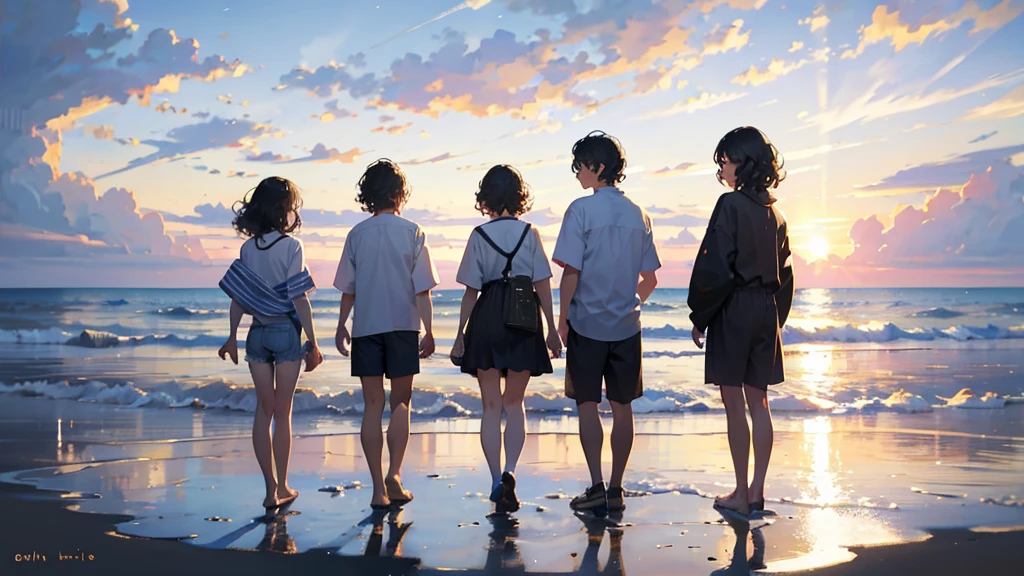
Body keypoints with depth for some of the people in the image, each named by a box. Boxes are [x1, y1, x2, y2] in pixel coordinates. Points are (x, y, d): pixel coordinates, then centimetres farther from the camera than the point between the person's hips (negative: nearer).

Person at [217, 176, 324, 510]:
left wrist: (233, 337, 14)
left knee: (264, 410, 9)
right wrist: (312, 342, -8)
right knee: (283, 413, 6)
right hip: (286, 332, -4)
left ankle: (270, 489, 9)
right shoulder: (291, 246, -11)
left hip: (258, 333, 4)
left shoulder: (248, 248, 3)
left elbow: (237, 297, 5)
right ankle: (282, 487, 14)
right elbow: (300, 298, -13)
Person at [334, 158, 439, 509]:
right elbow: (422, 289, -4)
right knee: (401, 401, 9)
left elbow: (348, 289, 7)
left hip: (366, 326, 1)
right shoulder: (411, 232, -2)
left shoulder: (357, 234, 3)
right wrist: (428, 331, 2)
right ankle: (394, 473, -9)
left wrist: (341, 326, 19)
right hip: (403, 324, -1)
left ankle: (378, 488, 4)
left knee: (372, 406, 5)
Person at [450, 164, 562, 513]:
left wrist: (460, 333, 3)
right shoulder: (530, 234, 0)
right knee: (514, 403, 14)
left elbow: (471, 291, -2)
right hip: (524, 326, 1)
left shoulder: (479, 236, -2)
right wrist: (552, 329, 5)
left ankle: (497, 480, 6)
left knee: (491, 406, 9)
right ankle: (509, 472, -4)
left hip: (487, 322, -1)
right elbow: (543, 286, -1)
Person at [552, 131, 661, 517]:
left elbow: (571, 271, -13)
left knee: (587, 404, 5)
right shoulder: (637, 215, 6)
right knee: (622, 407, 8)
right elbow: (650, 279, 10)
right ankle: (616, 491, 13)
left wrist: (562, 320, -3)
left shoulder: (581, 210, -9)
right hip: (627, 326, 4)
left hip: (587, 323, -4)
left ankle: (597, 487, 0)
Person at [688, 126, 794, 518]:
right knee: (758, 402, 11)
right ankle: (756, 492, 15)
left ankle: (741, 495, 5)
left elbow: (714, 266, -17)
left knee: (734, 404, 0)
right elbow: (784, 272, 15)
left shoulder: (731, 205, -13)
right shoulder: (774, 211, 10)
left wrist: (699, 318, -9)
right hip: (767, 310, 7)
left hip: (732, 309, -7)